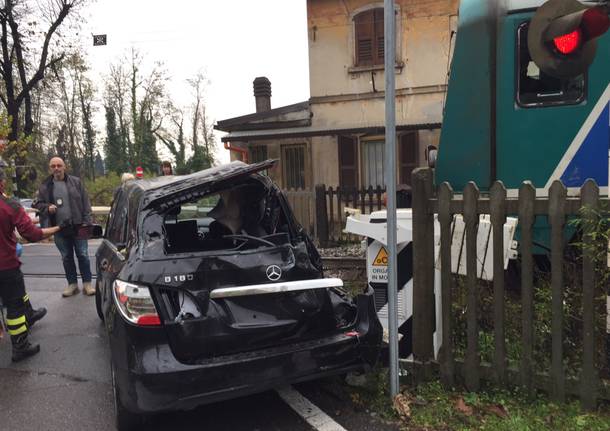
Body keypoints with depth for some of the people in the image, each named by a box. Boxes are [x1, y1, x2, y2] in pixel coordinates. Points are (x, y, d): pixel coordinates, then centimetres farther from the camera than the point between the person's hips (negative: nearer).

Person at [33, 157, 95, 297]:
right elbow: (37, 204, 12)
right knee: (66, 258, 12)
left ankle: (87, 283, 12)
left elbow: (85, 203, -1)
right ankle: (72, 284, 23)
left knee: (83, 255, 2)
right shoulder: (45, 186, 5)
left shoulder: (76, 182, 1)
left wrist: (86, 222, -8)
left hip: (78, 226, -2)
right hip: (59, 228, 2)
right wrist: (47, 208, -10)